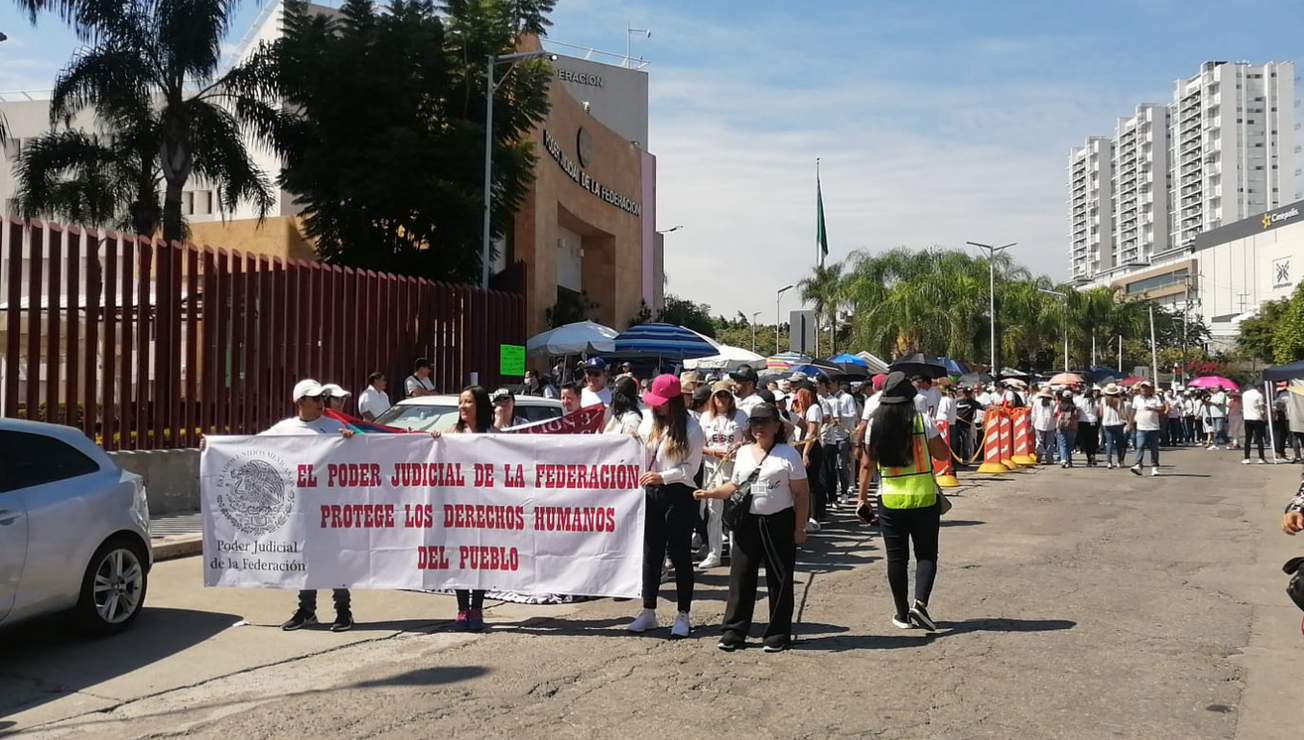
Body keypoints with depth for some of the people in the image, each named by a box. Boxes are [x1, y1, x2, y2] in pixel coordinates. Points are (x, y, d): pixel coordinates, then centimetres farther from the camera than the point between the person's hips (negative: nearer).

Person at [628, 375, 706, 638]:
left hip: (679, 495, -4)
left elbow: (691, 467, -9)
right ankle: (648, 612, 19)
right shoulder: (649, 421, 7)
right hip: (651, 493, 4)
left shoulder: (690, 428, -7)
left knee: (680, 553, 3)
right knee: (651, 552, 9)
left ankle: (683, 615, 13)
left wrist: (663, 476, -20)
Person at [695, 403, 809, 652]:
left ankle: (778, 634, 14)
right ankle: (733, 632, 11)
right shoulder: (743, 453, 10)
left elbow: (802, 493, -4)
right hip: (748, 522, 4)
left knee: (779, 580, 4)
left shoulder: (788, 454, -4)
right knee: (740, 577, 4)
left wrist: (800, 527, -9)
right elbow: (735, 487, 18)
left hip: (779, 523, -4)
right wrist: (709, 493, 2)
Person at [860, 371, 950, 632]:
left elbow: (868, 463, 5)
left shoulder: (875, 424, -1)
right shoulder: (923, 421, -8)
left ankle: (902, 614, 15)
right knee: (926, 554, 9)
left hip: (890, 500, 2)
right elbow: (943, 454, -2)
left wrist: (863, 497, 14)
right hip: (924, 498, -1)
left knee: (896, 558, 10)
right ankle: (920, 603, -9)